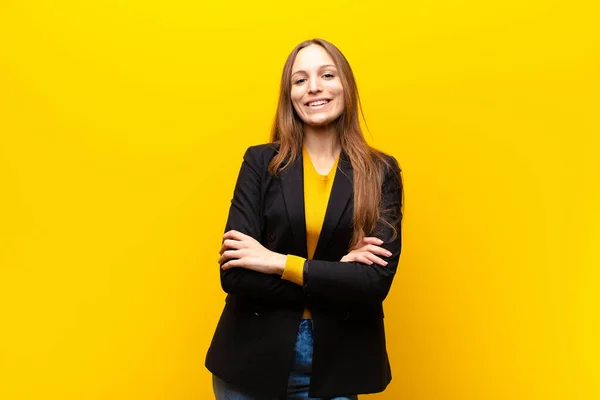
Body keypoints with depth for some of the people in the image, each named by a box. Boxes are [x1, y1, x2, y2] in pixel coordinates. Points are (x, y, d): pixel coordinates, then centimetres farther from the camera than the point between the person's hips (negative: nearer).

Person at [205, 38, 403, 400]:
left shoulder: (381, 172, -3)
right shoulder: (261, 162, -4)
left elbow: (377, 281, -13)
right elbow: (233, 273, -12)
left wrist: (279, 263, -16)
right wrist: (336, 278, -16)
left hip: (334, 368, 0)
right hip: (253, 360, 0)